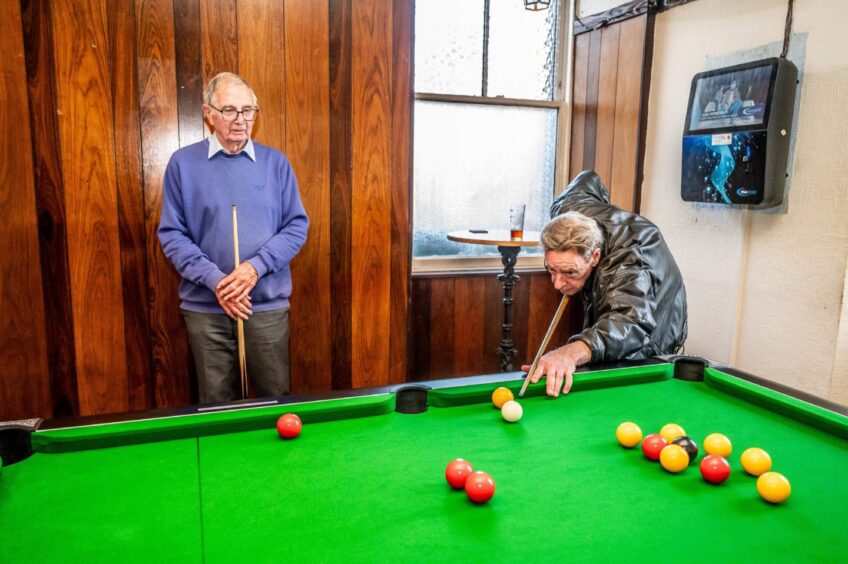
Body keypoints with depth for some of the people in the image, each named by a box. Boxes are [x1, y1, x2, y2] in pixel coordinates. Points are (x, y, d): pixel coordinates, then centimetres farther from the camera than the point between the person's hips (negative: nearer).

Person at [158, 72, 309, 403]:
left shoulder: (276, 163, 5)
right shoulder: (183, 164, 2)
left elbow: (297, 226, 2)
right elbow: (172, 234, 0)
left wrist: (256, 267, -13)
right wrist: (214, 280, -13)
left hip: (269, 305, 1)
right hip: (206, 308, 0)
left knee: (276, 399, 9)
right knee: (215, 405, 11)